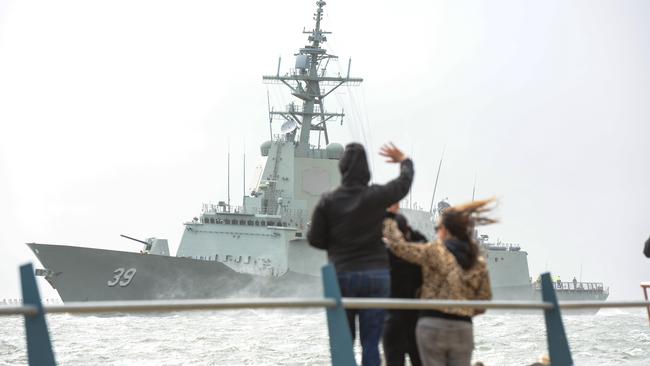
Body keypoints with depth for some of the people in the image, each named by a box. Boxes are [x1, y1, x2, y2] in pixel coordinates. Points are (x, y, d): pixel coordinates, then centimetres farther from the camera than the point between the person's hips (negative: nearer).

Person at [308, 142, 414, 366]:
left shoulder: (328, 201, -5)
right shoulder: (377, 196, -5)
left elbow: (314, 239, 2)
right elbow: (405, 182, 14)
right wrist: (404, 161, 34)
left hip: (342, 276, 0)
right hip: (376, 276, 0)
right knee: (371, 344, 0)